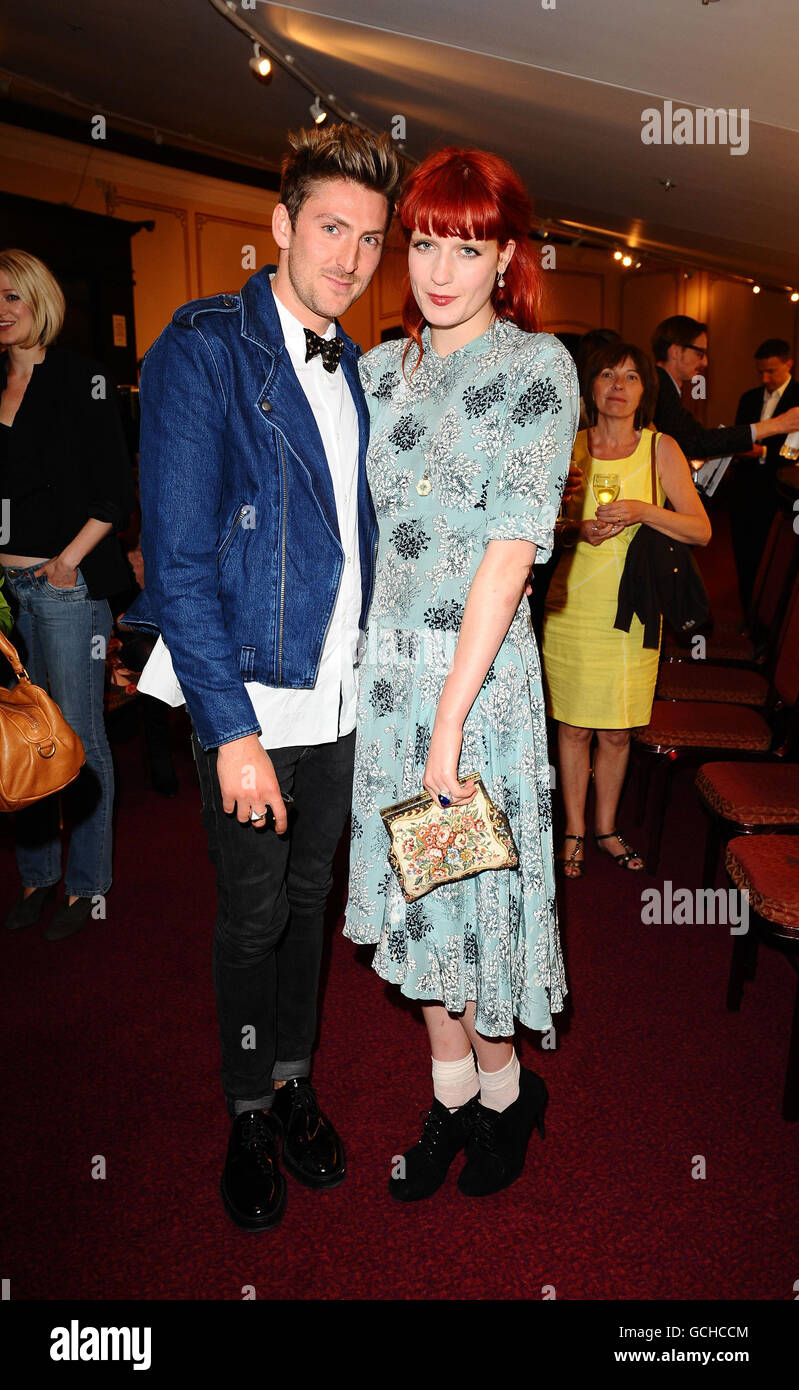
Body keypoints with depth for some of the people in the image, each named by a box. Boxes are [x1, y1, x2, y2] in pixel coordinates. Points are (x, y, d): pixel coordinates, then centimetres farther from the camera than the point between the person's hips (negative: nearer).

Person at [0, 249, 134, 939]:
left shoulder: (80, 376, -2)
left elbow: (117, 488, -7)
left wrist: (69, 560, -12)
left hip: (65, 582, -6)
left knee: (79, 736, 0)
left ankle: (87, 883, 14)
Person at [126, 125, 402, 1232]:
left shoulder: (355, 370, 10)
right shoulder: (203, 350, -10)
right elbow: (178, 559, -16)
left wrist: (373, 672, 4)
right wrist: (233, 728, -19)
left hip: (341, 696, 6)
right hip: (249, 699, -5)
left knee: (310, 900, 18)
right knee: (254, 916, 9)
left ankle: (294, 1080, 40)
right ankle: (249, 1110, 34)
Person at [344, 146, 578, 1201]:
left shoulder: (538, 366, -6)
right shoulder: (383, 367, 10)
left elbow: (512, 549, -14)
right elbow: (361, 526, 10)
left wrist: (450, 720, -17)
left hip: (481, 671, -5)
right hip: (385, 665, 5)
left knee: (474, 883, 6)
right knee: (415, 884, 14)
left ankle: (505, 1088, 34)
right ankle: (451, 1090, 35)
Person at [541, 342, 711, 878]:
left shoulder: (662, 449, 2)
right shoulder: (568, 446, 2)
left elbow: (702, 530, -2)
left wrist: (644, 510, -17)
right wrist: (578, 529, -13)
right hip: (573, 606, 0)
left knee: (617, 731, 8)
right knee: (574, 727, 6)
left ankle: (606, 827, 28)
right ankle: (574, 829, 24)